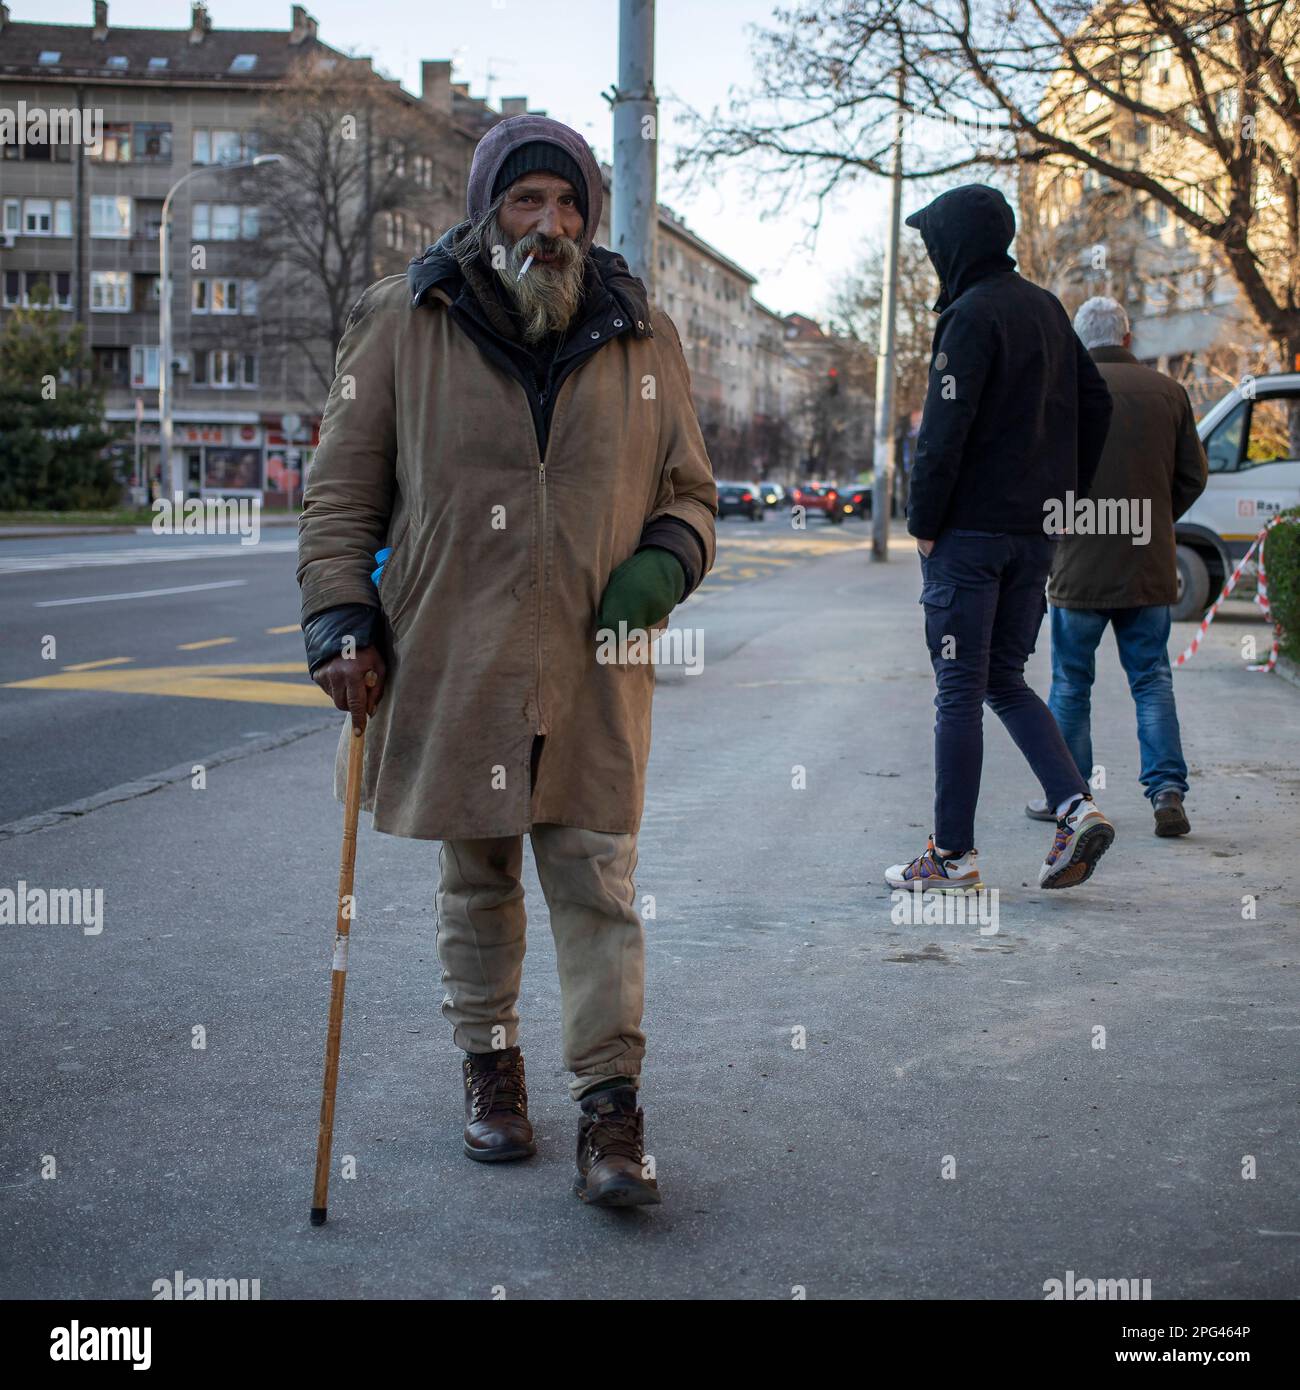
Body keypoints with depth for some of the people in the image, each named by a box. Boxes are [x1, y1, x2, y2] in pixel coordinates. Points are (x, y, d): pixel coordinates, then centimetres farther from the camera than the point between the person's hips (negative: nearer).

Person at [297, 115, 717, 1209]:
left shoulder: (642, 335, 6)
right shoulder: (403, 326, 2)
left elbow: (688, 487, 14)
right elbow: (341, 489, 5)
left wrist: (665, 561, -6)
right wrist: (341, 618, -4)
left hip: (595, 674, 0)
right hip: (451, 664, 0)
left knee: (599, 886, -1)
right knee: (478, 879, 14)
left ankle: (611, 1104, 6)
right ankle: (490, 1061, 32)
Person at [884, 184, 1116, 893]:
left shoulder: (973, 315, -12)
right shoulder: (1047, 309, 14)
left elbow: (944, 432, -19)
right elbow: (1095, 403, 18)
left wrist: (924, 524, -11)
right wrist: (1062, 496, 17)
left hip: (970, 533, -8)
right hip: (1035, 537, 8)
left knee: (959, 690, -2)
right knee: (1004, 680, 16)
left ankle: (952, 855, 4)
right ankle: (1076, 806, 0)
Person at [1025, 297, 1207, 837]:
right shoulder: (1168, 392, 4)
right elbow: (1193, 475, 7)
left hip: (1081, 566, -3)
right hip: (1150, 567, 3)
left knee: (1071, 683, 9)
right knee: (1152, 679, 9)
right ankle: (1167, 788, -2)